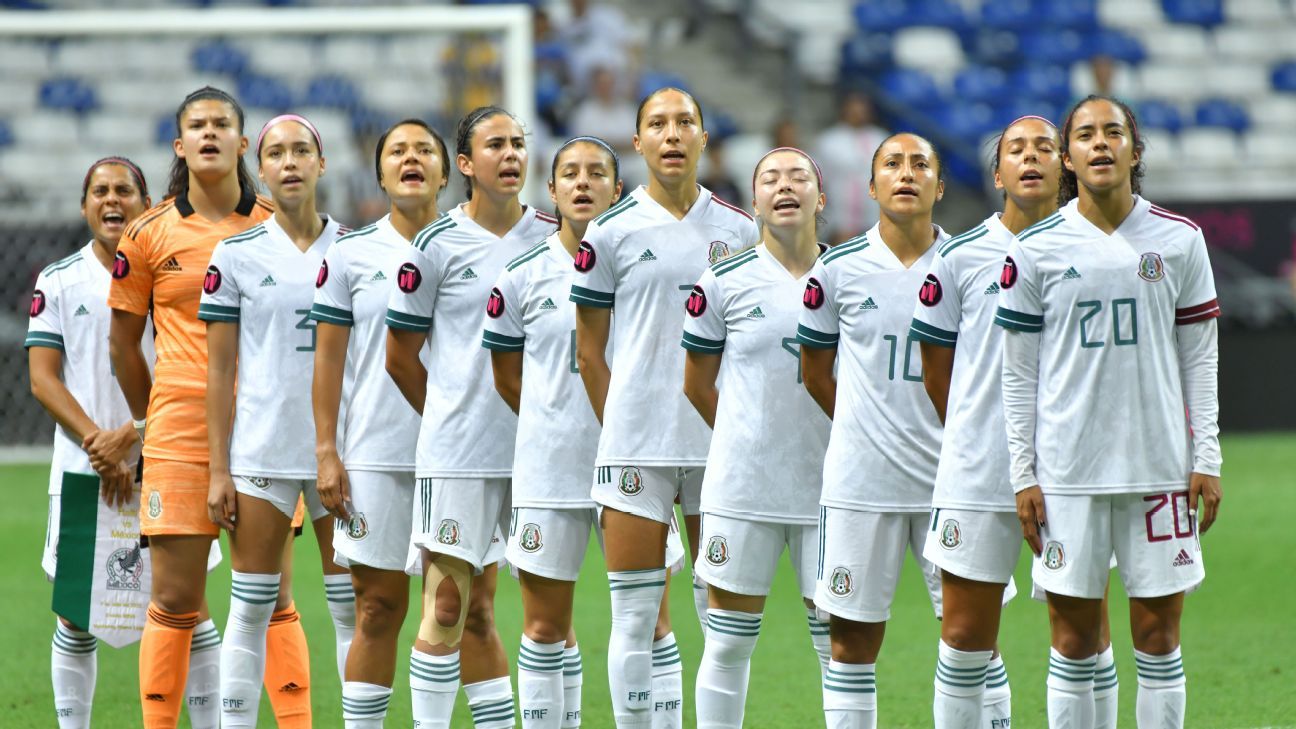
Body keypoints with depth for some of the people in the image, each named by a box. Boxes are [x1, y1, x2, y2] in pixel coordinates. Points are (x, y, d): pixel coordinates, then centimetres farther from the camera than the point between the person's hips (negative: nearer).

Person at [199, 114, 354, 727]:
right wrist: (217, 469, -2)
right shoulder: (236, 256, 2)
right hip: (261, 446, -1)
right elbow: (220, 370, 3)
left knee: (352, 604, 2)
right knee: (251, 608, 0)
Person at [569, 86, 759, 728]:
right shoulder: (612, 232, 1)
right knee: (636, 615, -2)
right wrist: (618, 427, 0)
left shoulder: (739, 229, 7)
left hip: (721, 444, 2)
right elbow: (589, 345, 6)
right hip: (636, 445, -2)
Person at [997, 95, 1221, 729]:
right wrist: (1023, 476, 1)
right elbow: (1018, 373, 5)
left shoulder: (1179, 241, 5)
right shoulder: (1035, 249, 2)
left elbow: (1199, 359, 9)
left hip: (1161, 465, 1)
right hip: (1068, 473, -1)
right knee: (1073, 639, 2)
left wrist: (1207, 460, 3)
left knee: (1158, 635, 2)